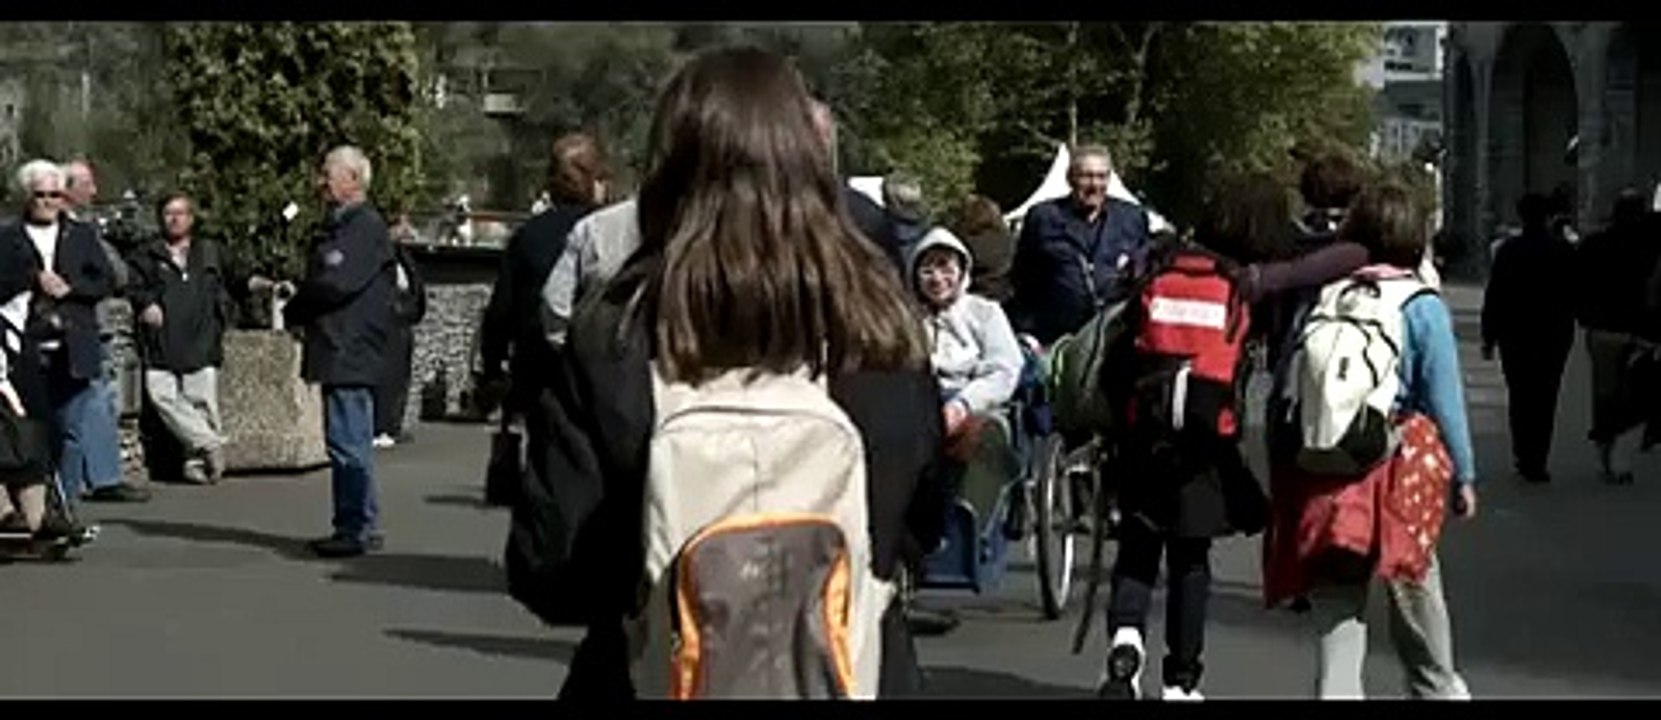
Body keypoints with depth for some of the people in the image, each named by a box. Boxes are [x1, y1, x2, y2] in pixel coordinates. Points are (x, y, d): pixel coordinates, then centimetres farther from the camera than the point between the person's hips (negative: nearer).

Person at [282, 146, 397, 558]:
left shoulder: (367, 226, -12)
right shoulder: (339, 226, 20)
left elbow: (336, 284, -20)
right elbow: (321, 282, 21)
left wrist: (293, 313, -6)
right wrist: (300, 311, 1)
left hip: (351, 354, -10)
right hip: (338, 353, 10)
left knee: (349, 443, -9)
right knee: (349, 443, 13)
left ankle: (358, 530, -6)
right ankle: (358, 527, 19)